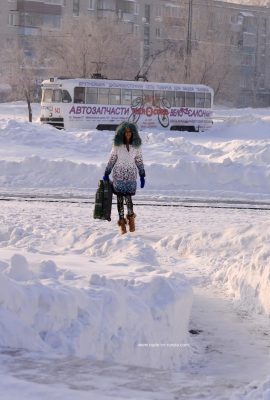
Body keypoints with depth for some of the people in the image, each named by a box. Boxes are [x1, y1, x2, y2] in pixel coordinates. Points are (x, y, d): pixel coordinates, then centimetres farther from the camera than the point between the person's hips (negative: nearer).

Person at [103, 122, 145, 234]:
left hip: (131, 175, 0)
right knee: (120, 198, 2)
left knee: (128, 197, -11)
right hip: (118, 175, 0)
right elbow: (112, 160, 8)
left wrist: (142, 176, 7)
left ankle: (130, 216, 13)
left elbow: (139, 161, 10)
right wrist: (106, 173, 7)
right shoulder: (117, 145, 1)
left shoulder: (136, 146, 4)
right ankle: (122, 221, 10)